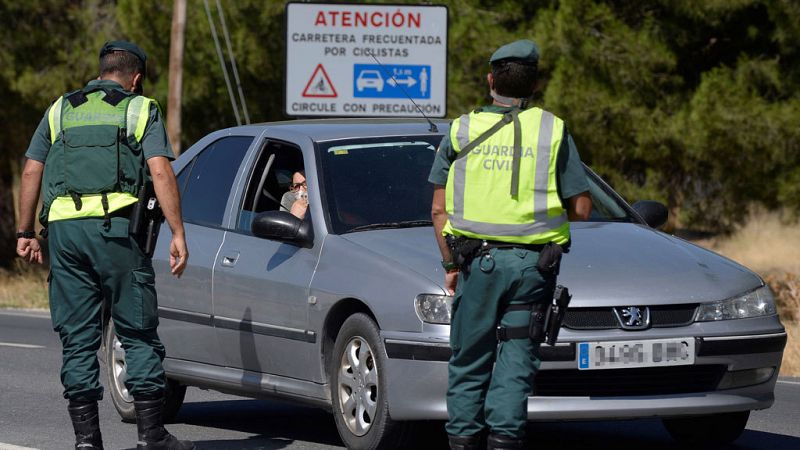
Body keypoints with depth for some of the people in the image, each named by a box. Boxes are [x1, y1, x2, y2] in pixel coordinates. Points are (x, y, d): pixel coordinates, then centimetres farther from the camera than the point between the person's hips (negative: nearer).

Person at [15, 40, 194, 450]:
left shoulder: (61, 110, 19)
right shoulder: (141, 110, 9)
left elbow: (31, 172, 14)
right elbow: (160, 171, -4)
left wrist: (25, 232, 17)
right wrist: (178, 234, -7)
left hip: (64, 229, 3)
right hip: (117, 228, -3)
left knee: (77, 338, 5)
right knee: (138, 332, 3)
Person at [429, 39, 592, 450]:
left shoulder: (462, 131, 5)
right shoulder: (553, 131, 3)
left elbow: (439, 210, 4)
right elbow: (581, 208, 2)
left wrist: (450, 265, 10)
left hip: (478, 259, 1)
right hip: (533, 262, -1)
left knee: (470, 358, 10)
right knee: (516, 358, 3)